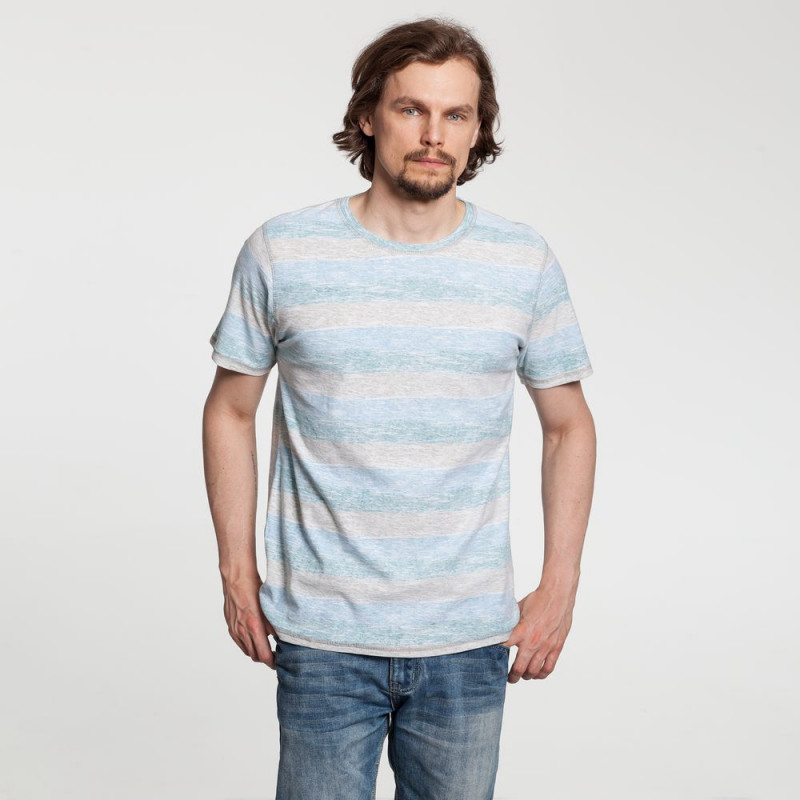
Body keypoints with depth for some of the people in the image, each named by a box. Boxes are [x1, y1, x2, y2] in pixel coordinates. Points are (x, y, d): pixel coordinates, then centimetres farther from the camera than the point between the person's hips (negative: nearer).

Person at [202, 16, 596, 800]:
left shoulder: (526, 262, -1)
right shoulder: (280, 252, -4)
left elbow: (568, 426, 8)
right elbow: (230, 412, 6)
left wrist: (559, 585, 3)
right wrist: (236, 571, 3)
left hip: (469, 643, 2)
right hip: (322, 640, -1)